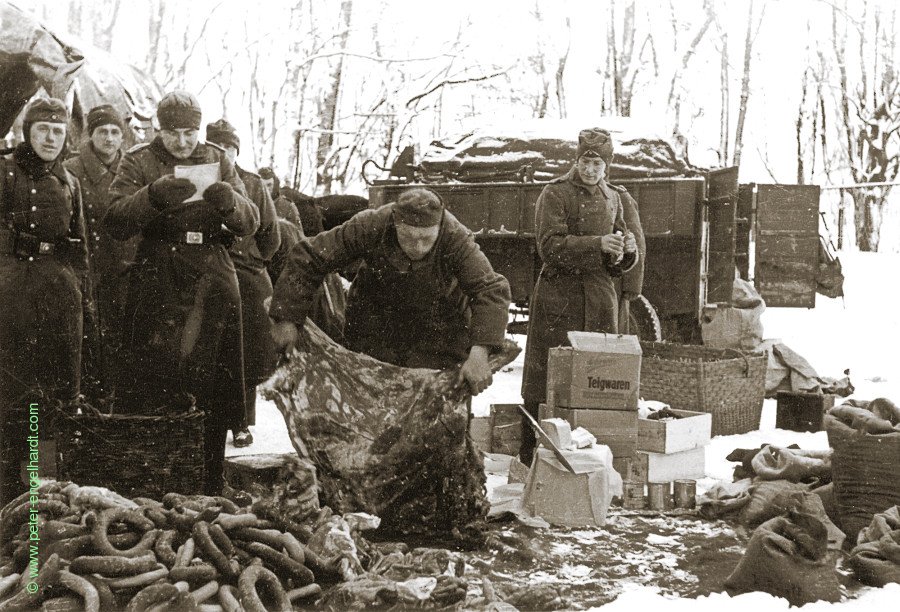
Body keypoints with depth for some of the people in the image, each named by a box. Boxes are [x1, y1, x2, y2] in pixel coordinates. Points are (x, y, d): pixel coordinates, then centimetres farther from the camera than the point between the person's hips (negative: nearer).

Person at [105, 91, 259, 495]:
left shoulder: (218, 161, 14)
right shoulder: (139, 163, 6)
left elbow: (250, 223, 8)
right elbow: (115, 223, -7)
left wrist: (230, 201, -14)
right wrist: (153, 195, -23)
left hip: (213, 283, 2)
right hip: (157, 284, -2)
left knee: (212, 386, 2)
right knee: (154, 385, -7)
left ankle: (210, 488, 11)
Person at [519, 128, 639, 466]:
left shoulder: (613, 198, 15)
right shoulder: (555, 193, -2)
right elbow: (551, 246, -15)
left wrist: (627, 251, -2)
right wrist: (597, 244, -23)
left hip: (600, 298, 5)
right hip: (559, 295, -5)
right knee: (547, 378, -5)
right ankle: (531, 456, 2)